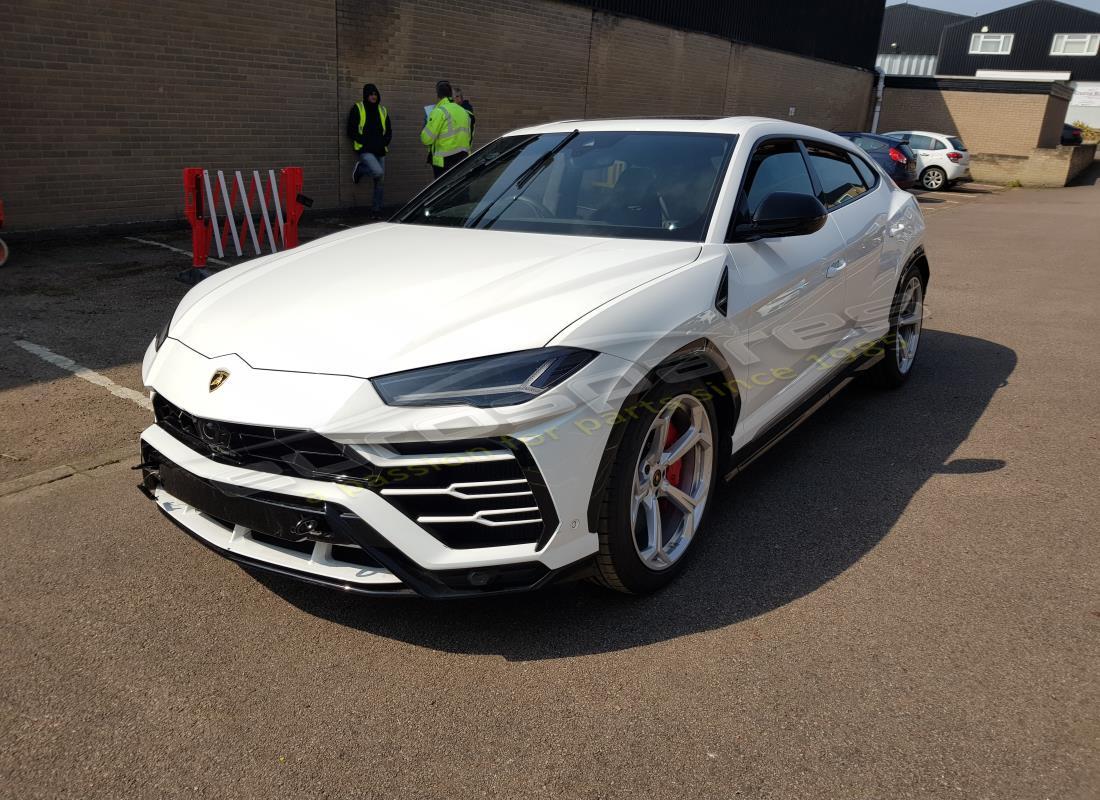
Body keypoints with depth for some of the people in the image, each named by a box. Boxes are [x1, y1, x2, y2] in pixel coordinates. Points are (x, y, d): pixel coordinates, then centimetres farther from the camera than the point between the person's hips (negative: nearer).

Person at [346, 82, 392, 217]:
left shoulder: (382, 110, 14)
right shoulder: (357, 109, 0)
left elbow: (389, 131, 19)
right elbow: (351, 132, -2)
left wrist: (384, 143, 0)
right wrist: (366, 142, -12)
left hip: (380, 151, 5)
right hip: (364, 150, -5)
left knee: (380, 182, 4)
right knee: (378, 172, -28)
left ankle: (376, 211, 14)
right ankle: (359, 169, 3)